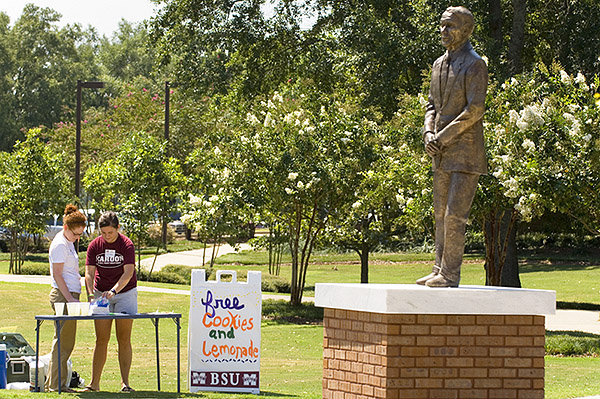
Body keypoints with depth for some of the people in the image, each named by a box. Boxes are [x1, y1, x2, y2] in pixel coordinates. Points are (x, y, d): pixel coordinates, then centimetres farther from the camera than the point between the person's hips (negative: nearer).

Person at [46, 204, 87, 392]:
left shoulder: (68, 242, 17)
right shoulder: (60, 245, -13)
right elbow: (57, 275, -16)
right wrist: (69, 298, -20)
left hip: (70, 295, 10)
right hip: (62, 295, -10)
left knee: (65, 342, 11)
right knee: (63, 342, -7)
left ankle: (53, 384, 15)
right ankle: (56, 385, -3)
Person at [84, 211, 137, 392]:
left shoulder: (126, 245, -11)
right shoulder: (94, 245, -3)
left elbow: (128, 272, -21)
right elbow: (89, 272, -8)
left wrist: (113, 291, -35)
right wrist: (91, 294, -25)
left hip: (125, 293, -2)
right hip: (101, 294, 2)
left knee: (124, 339, -3)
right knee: (101, 340, 0)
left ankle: (125, 382, 0)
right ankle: (94, 383, 1)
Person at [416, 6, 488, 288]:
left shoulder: (475, 65, -9)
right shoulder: (439, 64, 15)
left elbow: (475, 110, -16)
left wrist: (443, 137, -15)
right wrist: (428, 133, 1)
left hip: (466, 152, -8)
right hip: (441, 153, 8)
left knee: (455, 214, -10)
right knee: (441, 213, 10)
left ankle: (450, 274, -7)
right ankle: (440, 271, 14)